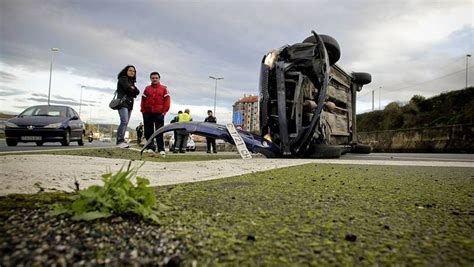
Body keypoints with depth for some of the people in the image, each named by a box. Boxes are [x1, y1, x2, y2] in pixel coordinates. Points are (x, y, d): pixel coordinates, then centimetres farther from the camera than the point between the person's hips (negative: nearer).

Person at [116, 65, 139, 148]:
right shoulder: (122, 78, 5)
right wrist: (133, 91, 5)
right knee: (124, 121, -21)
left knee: (125, 123, 1)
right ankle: (120, 141, -27)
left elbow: (137, 92, 11)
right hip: (123, 103, -8)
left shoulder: (131, 81, 26)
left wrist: (132, 89, -5)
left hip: (129, 104, 8)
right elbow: (127, 88, -11)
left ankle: (121, 141, -1)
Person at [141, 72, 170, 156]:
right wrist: (143, 111, 3)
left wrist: (164, 111, -6)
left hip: (159, 114, -3)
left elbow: (167, 100, 2)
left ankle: (161, 149, -7)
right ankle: (150, 147, 13)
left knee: (159, 132, -7)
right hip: (148, 114, 3)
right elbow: (143, 100, 12)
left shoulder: (164, 88, 7)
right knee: (148, 132, 4)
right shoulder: (147, 89, 13)